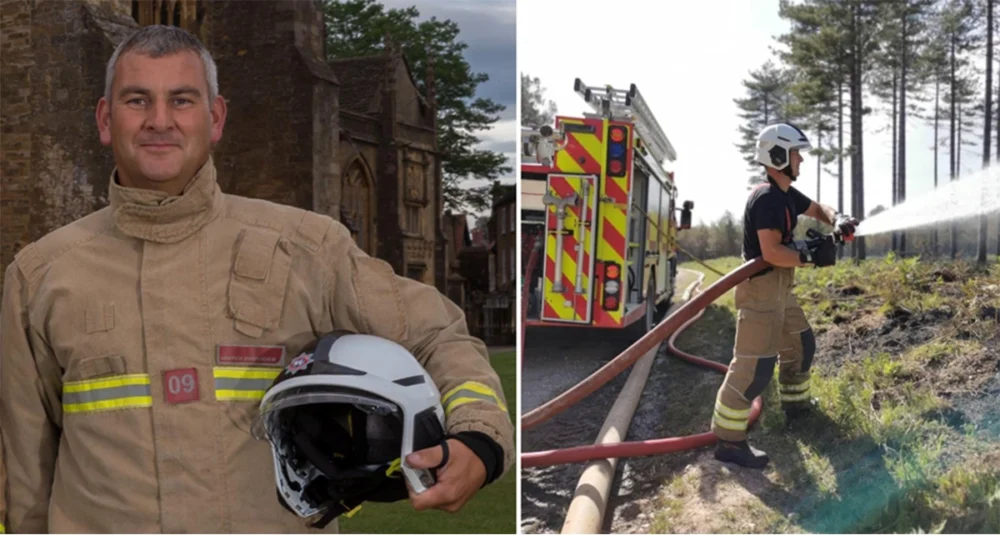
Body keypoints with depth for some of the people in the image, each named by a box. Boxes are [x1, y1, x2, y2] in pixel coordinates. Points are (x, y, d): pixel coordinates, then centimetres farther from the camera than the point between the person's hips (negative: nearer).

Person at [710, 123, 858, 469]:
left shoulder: (786, 194, 11)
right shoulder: (766, 198, -20)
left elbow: (817, 209, 26)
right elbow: (772, 252, -27)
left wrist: (837, 219, 4)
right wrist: (812, 257, -18)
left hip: (779, 288, 11)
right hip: (760, 288, -11)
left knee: (800, 343, 26)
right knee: (755, 365, -13)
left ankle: (795, 403, 46)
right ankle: (728, 440, -12)